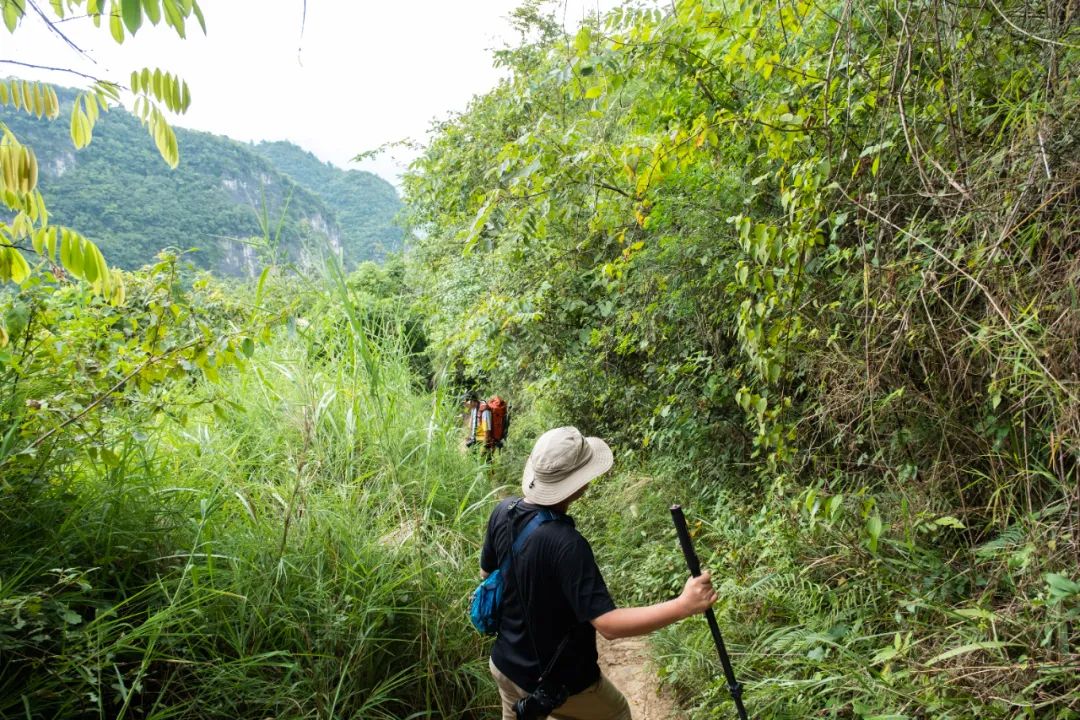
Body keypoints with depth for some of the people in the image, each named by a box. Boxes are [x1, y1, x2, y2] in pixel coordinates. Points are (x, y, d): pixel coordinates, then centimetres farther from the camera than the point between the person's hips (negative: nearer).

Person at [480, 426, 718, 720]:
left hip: (505, 666, 6)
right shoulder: (566, 543, -34)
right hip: (559, 682, -5)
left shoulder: (503, 511, -12)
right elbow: (609, 624, -34)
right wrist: (684, 605, -34)